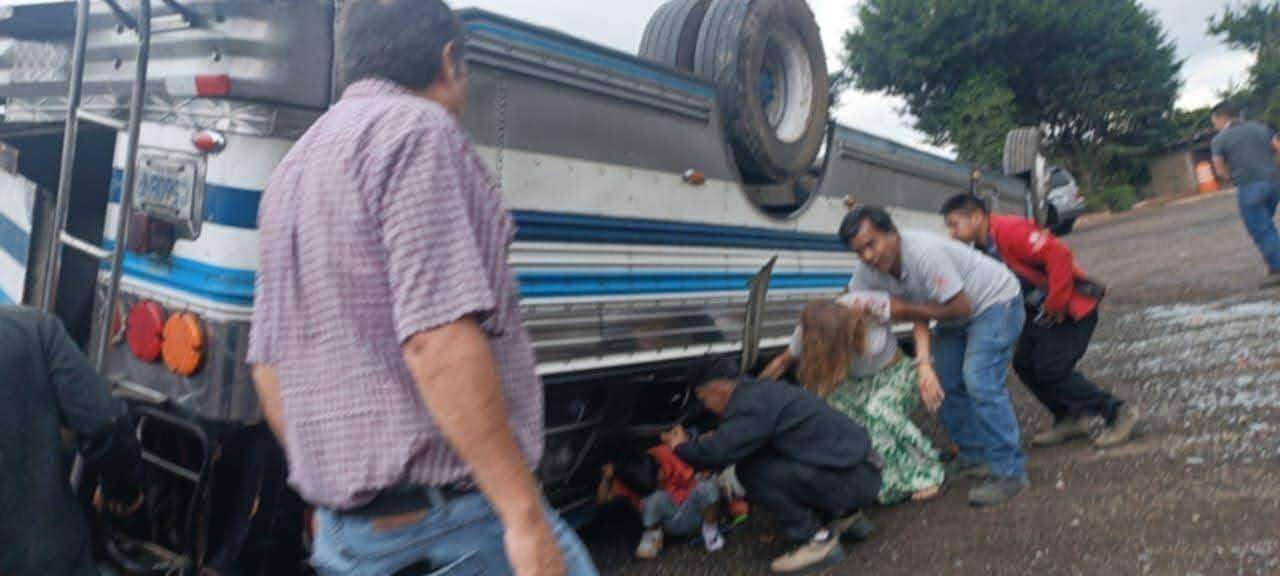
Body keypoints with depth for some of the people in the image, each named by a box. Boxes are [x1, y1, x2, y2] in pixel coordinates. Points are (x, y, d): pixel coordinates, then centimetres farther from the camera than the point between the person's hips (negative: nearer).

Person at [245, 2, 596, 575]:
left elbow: (268, 365, 16)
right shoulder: (416, 129, -11)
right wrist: (526, 516, -21)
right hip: (452, 515, -8)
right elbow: (438, 340, -23)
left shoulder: (292, 169, 16)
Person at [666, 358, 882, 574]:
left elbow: (716, 453, -24)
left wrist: (682, 446, -4)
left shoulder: (752, 403, -17)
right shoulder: (763, 390, 13)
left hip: (855, 479, -10)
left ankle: (818, 541, -5)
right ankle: (841, 513, 21)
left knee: (752, 472, -16)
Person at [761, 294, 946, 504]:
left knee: (880, 411, -31)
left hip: (894, 373, -3)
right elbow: (783, 362, -7)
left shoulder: (873, 305, -34)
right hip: (855, 383, 3)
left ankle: (924, 476, -10)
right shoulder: (809, 331, -25)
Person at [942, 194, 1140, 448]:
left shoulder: (1010, 231, -24)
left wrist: (1055, 303, -24)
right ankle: (1069, 419, 22)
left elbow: (1058, 255, -31)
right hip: (1040, 310, 9)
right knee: (1024, 363, 6)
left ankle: (1118, 414, 3)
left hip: (1072, 306, -9)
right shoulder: (983, 249, 4)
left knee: (1051, 369, -12)